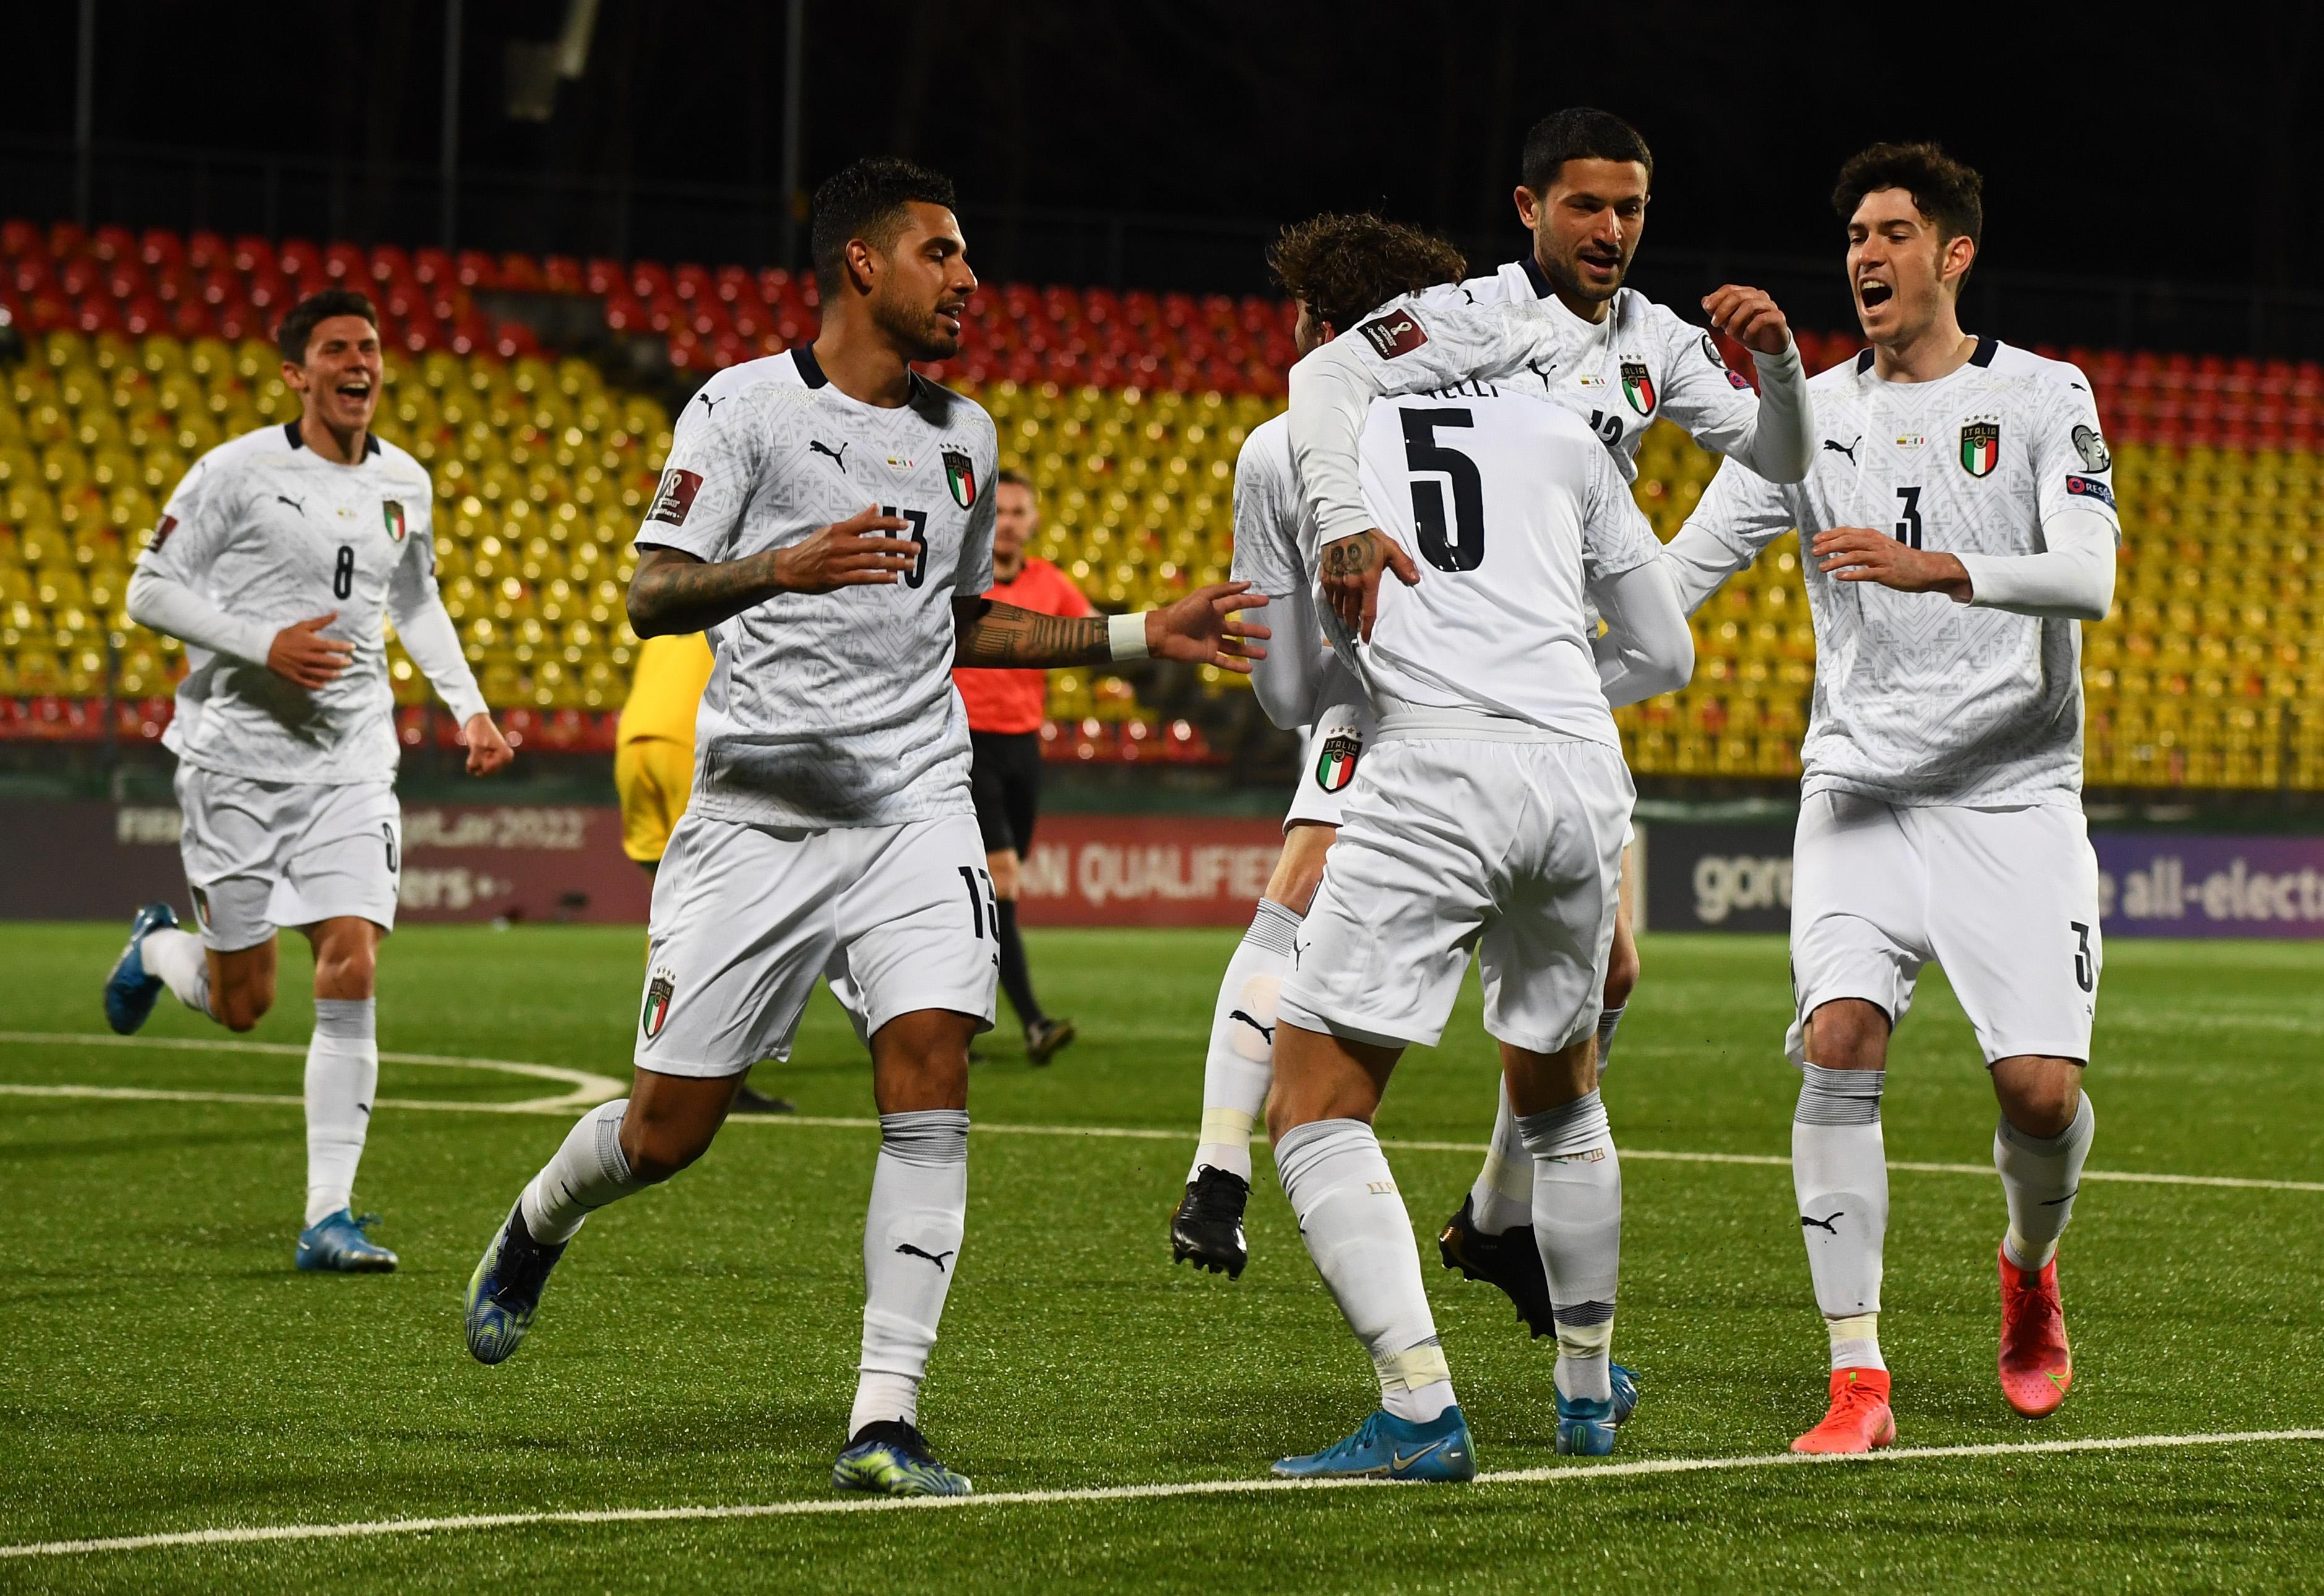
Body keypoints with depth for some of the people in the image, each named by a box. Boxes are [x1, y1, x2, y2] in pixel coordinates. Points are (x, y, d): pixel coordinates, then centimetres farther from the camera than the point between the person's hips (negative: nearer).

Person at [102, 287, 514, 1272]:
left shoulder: (404, 485, 8)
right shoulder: (238, 472, -7)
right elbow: (149, 593, -6)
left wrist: (469, 707, 13)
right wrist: (265, 645, -18)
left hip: (352, 764, 3)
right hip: (239, 755, -3)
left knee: (351, 976, -12)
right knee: (241, 1005, 3)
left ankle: (328, 1219, -9)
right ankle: (159, 947, 40)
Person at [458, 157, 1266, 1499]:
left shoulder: (963, 436, 15)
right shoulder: (745, 408, -4)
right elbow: (652, 595, -10)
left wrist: (1142, 636, 20)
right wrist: (785, 568, -28)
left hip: (917, 807, 4)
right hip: (757, 816, -4)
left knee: (931, 1077, -17)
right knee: (668, 1129, 1)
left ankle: (885, 1425, -15)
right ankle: (537, 1226, 37)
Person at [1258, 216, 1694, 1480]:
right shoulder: (1552, 424, 22)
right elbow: (1664, 655, 27)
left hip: (1436, 770, -5)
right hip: (1584, 772, 5)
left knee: (1314, 1109, -2)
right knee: (1559, 1095, 26)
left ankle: (1422, 1413, -16)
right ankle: (1587, 1389, 37)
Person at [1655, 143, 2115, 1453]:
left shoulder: (2043, 398, 0)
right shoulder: (1811, 413, 9)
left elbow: (2090, 578, -15)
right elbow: (1678, 572, 7)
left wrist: (1939, 570, -31)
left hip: (2014, 794, -2)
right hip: (1862, 789, 2)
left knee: (2042, 1086, -11)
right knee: (1841, 1037, -19)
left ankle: (2031, 1269, 25)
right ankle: (1858, 1380, -16)